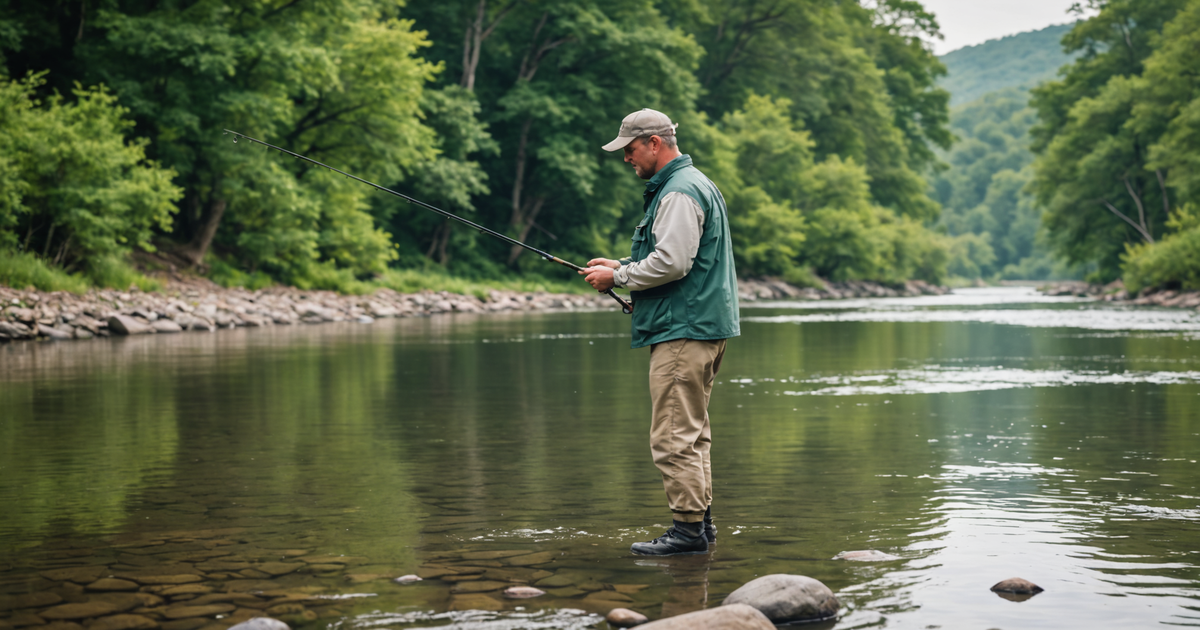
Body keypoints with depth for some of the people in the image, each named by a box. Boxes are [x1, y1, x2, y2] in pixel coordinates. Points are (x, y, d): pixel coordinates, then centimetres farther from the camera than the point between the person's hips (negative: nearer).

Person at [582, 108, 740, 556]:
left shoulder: (680, 192, -14)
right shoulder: (690, 184, 20)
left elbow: (671, 262, -23)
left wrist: (616, 277, -10)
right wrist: (621, 266, 15)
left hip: (684, 331, -11)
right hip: (700, 328, 11)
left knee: (674, 435, -9)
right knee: (691, 432, 15)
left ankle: (688, 527, -6)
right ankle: (700, 521, 20)